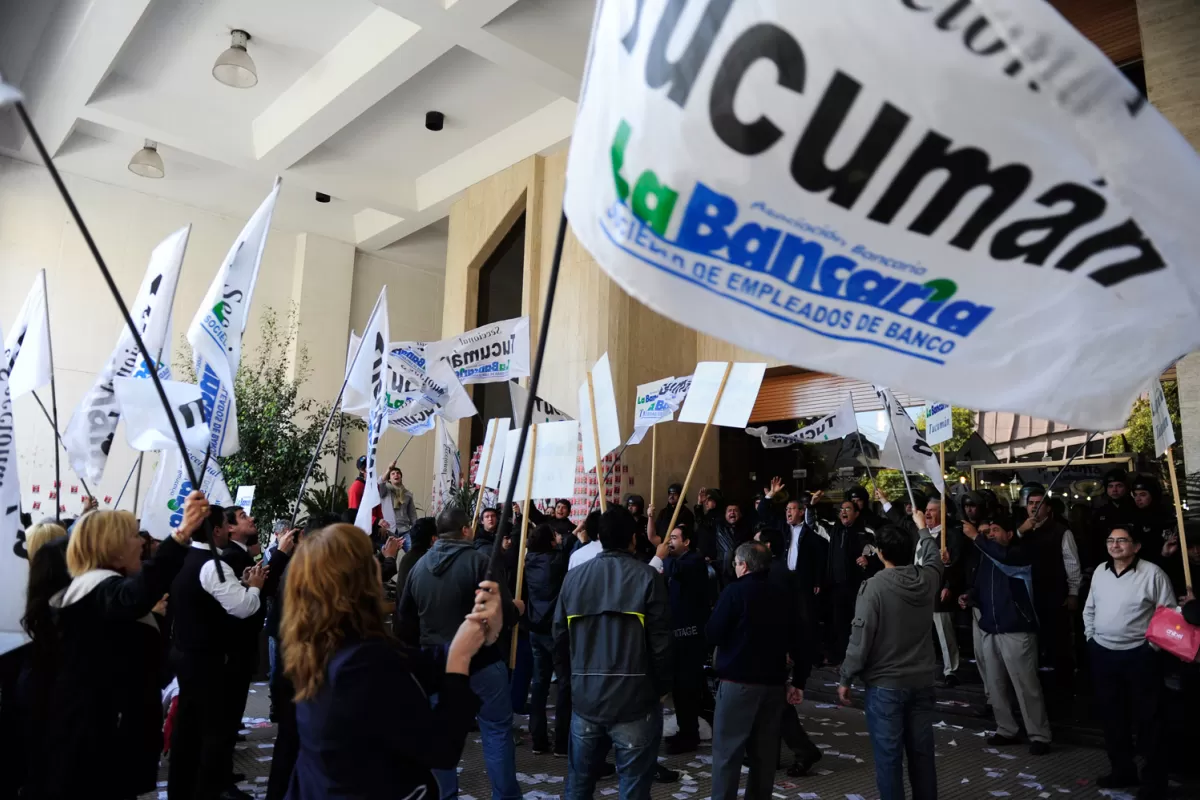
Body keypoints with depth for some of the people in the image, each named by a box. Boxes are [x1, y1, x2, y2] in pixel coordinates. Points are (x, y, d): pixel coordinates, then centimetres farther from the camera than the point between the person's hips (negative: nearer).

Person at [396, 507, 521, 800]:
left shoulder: (418, 566, 5)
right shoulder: (478, 560, -14)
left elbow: (406, 617, 14)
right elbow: (505, 613, -17)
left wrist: (423, 650, 27)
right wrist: (516, 607, 5)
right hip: (480, 660, -5)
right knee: (497, 728, 6)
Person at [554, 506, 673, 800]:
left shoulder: (573, 576, 0)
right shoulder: (646, 576, -10)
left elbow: (560, 637, 3)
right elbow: (660, 642, -11)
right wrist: (662, 687, 5)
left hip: (585, 699, 4)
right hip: (634, 700, -3)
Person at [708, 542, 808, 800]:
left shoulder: (735, 591, -10)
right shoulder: (782, 595, 5)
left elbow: (712, 634, -9)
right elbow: (798, 641, 5)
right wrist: (798, 681, 11)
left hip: (739, 682, -5)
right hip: (774, 682, 6)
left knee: (727, 751, 1)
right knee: (765, 751, 14)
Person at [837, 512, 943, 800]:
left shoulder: (874, 586, -19)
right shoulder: (928, 578, -3)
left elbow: (861, 638, -17)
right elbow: (935, 557, 23)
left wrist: (846, 679, -6)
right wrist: (921, 527, 39)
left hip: (886, 684, -5)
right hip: (922, 681, 6)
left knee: (888, 756, 3)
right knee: (922, 753, 16)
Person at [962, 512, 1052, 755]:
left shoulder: (1021, 552, -8)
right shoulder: (987, 555, 9)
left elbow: (1004, 557, -32)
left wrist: (976, 537, -29)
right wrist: (970, 597, -6)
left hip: (1016, 630, -6)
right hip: (989, 629, 6)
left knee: (1026, 685, -1)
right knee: (995, 685, 11)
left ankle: (1039, 736, 10)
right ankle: (1006, 730, 22)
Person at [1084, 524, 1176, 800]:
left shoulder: (1153, 573, -11)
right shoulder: (1100, 571, 6)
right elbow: (1090, 607, 17)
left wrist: (1155, 644, -11)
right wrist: (1090, 635, 10)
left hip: (1140, 655, -5)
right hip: (1102, 654, 5)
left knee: (1148, 719, 4)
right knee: (1112, 716, 15)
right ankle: (1122, 770, 30)